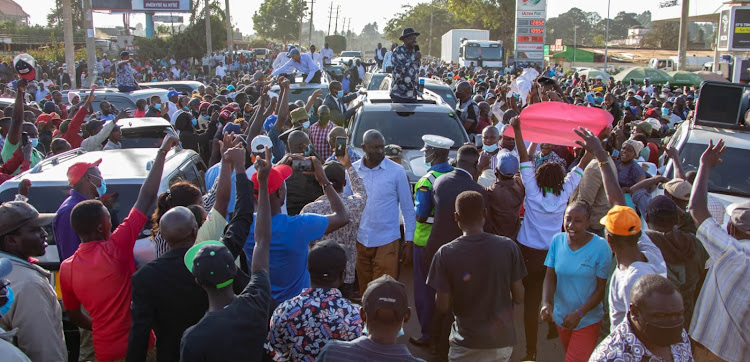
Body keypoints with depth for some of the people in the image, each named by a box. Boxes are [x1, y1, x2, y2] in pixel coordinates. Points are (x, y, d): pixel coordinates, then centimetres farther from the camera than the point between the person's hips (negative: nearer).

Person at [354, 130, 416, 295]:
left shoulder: (396, 171, -6)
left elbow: (407, 208, -1)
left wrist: (409, 242, -1)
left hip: (387, 241, -2)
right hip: (359, 241, 3)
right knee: (363, 291, 13)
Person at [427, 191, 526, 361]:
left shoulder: (445, 253, -15)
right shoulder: (509, 247, -10)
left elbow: (442, 306, -11)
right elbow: (519, 297, -3)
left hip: (466, 345, -2)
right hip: (502, 341, 3)